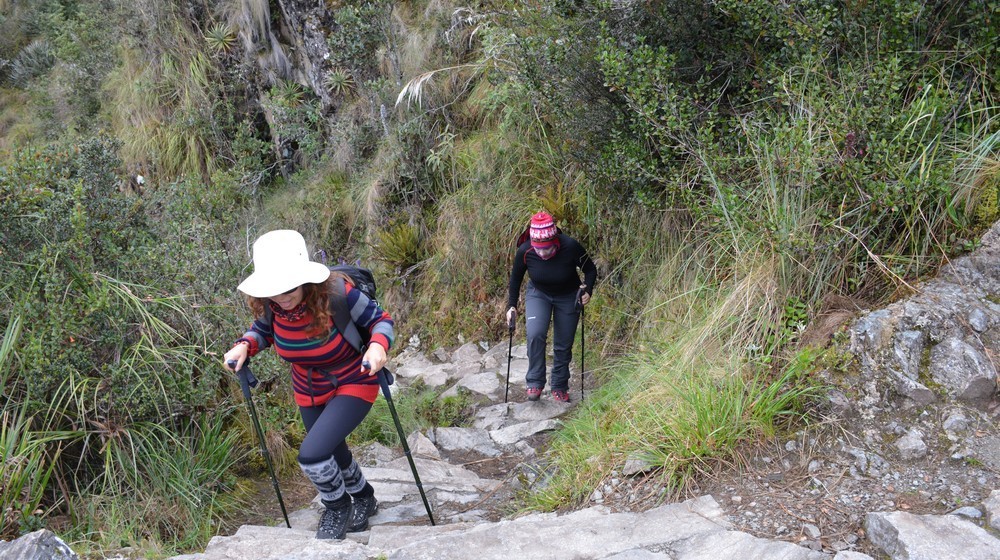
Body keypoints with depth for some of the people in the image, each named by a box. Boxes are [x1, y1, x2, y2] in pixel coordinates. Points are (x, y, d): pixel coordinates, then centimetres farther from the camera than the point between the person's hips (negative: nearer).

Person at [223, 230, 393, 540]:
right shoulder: (269, 303, -19)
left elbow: (381, 319, -19)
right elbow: (262, 329, 3)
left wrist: (378, 345, -40)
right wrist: (244, 346, -18)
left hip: (353, 385, -6)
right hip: (310, 392, 6)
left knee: (312, 454, -21)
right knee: (333, 455, 23)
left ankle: (337, 507, 11)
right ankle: (364, 498, 54)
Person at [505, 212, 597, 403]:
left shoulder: (570, 247, -31)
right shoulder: (525, 251, -26)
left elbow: (590, 270, -12)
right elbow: (516, 278, -6)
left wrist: (587, 291, -26)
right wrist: (512, 306, -4)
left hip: (568, 297, 0)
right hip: (538, 294, 0)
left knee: (563, 345, 7)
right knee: (535, 334, -23)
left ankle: (559, 387, 27)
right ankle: (535, 382, -8)